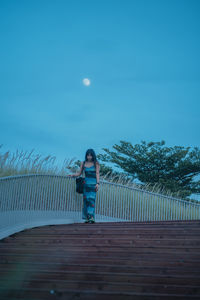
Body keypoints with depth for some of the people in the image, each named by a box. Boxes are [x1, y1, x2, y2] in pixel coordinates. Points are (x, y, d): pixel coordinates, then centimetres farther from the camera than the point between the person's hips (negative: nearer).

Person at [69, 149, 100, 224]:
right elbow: (79, 173, 15)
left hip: (93, 183, -3)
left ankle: (92, 217, -20)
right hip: (86, 183, 3)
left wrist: (97, 183, -13)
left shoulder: (96, 163, 2)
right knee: (86, 200, -2)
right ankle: (87, 218, 0)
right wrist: (73, 175, -3)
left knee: (92, 199, -14)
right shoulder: (83, 163, 10)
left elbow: (97, 173, -3)